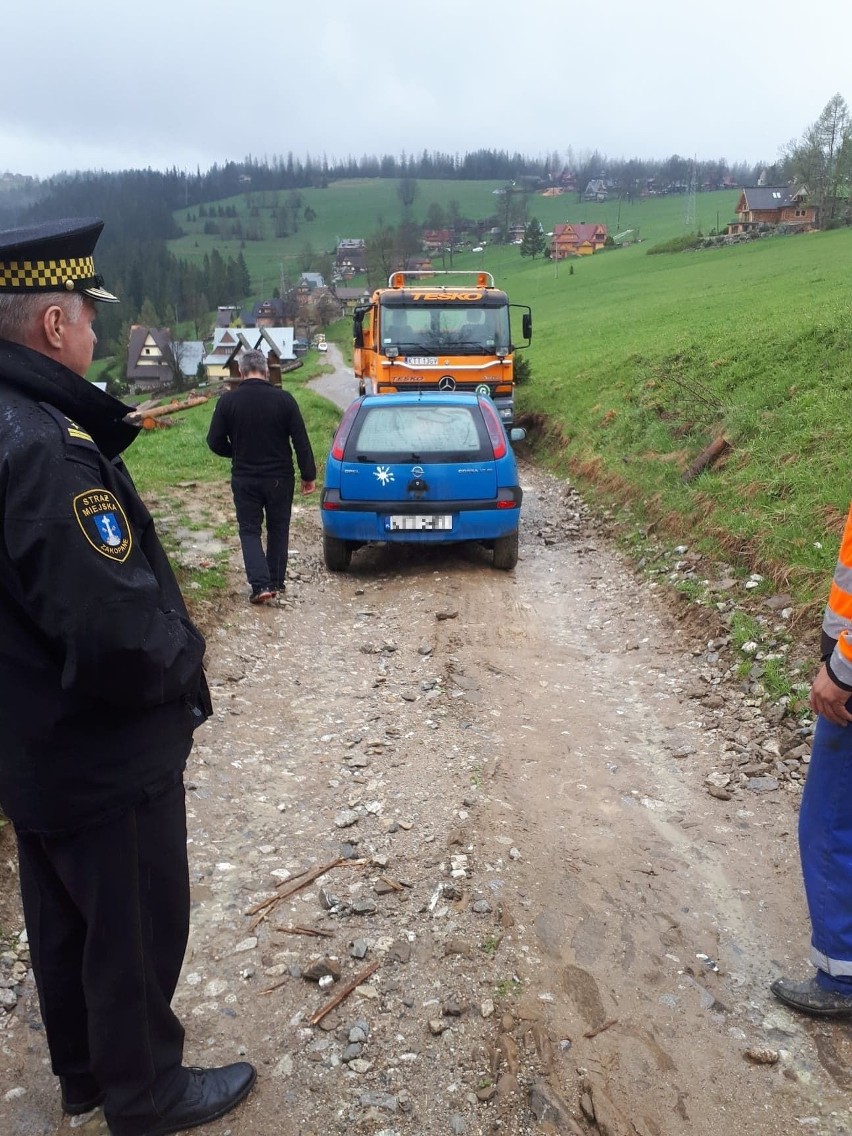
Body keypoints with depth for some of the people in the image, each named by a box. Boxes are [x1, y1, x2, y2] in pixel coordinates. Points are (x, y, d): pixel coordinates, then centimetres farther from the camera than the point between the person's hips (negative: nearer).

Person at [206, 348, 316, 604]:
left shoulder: (227, 401, -7)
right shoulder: (283, 399, -8)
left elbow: (215, 442, -2)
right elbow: (301, 441, -7)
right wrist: (308, 475, 2)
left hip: (244, 479, 0)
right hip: (279, 477, 1)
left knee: (249, 530, 9)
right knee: (278, 529, 16)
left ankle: (260, 584, -6)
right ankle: (276, 581, 24)